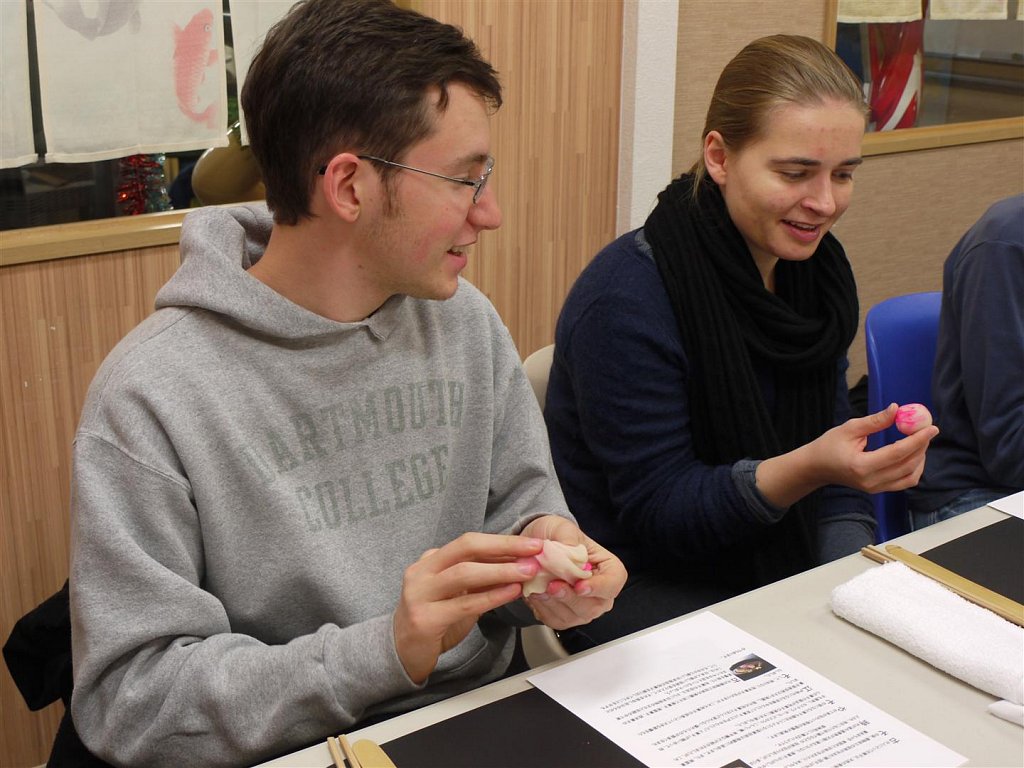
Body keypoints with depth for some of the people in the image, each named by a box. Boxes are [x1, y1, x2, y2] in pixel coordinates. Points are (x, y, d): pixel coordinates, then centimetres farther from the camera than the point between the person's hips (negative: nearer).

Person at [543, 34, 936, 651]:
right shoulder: (626, 297, -22)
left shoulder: (816, 265, 2)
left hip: (772, 570, 7)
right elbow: (655, 510, -19)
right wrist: (805, 469, -34)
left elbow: (829, 453, 6)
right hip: (638, 589, -7)